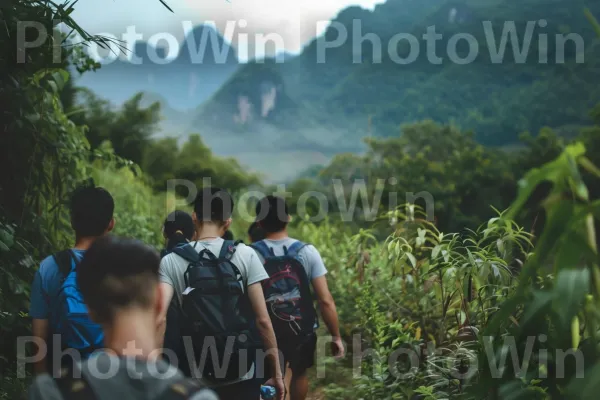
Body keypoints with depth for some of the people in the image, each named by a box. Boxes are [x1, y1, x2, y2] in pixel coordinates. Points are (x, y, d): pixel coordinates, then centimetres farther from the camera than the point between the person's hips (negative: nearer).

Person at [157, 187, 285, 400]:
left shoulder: (171, 262, -3)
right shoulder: (245, 254, -5)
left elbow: (159, 318, -16)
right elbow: (262, 319, -6)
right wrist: (277, 372, 1)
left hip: (201, 377, 1)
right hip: (245, 372, 0)